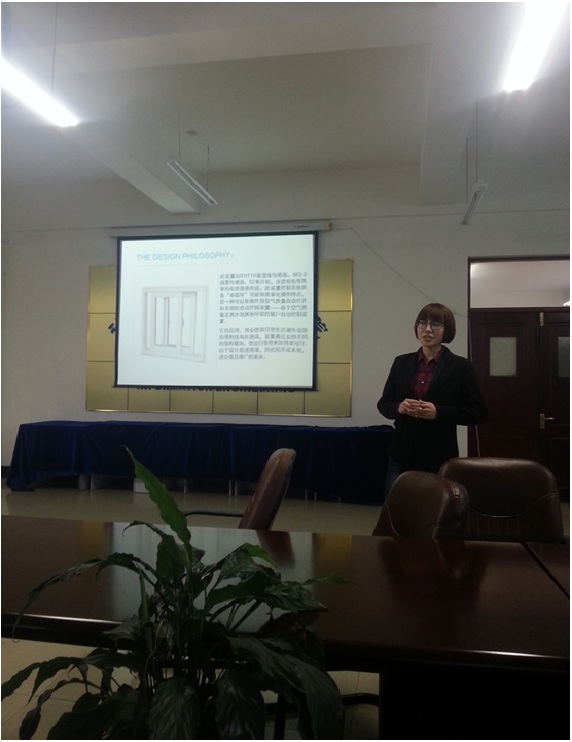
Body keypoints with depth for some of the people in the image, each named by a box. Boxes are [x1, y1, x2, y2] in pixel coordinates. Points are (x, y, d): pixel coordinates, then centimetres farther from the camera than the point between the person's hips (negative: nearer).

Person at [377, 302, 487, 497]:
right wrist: (399, 407, -12)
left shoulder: (461, 367, -2)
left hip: (439, 458, -2)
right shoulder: (402, 363, 7)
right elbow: (383, 404, 11)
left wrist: (438, 412, -16)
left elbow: (478, 412, -2)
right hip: (402, 455, 3)